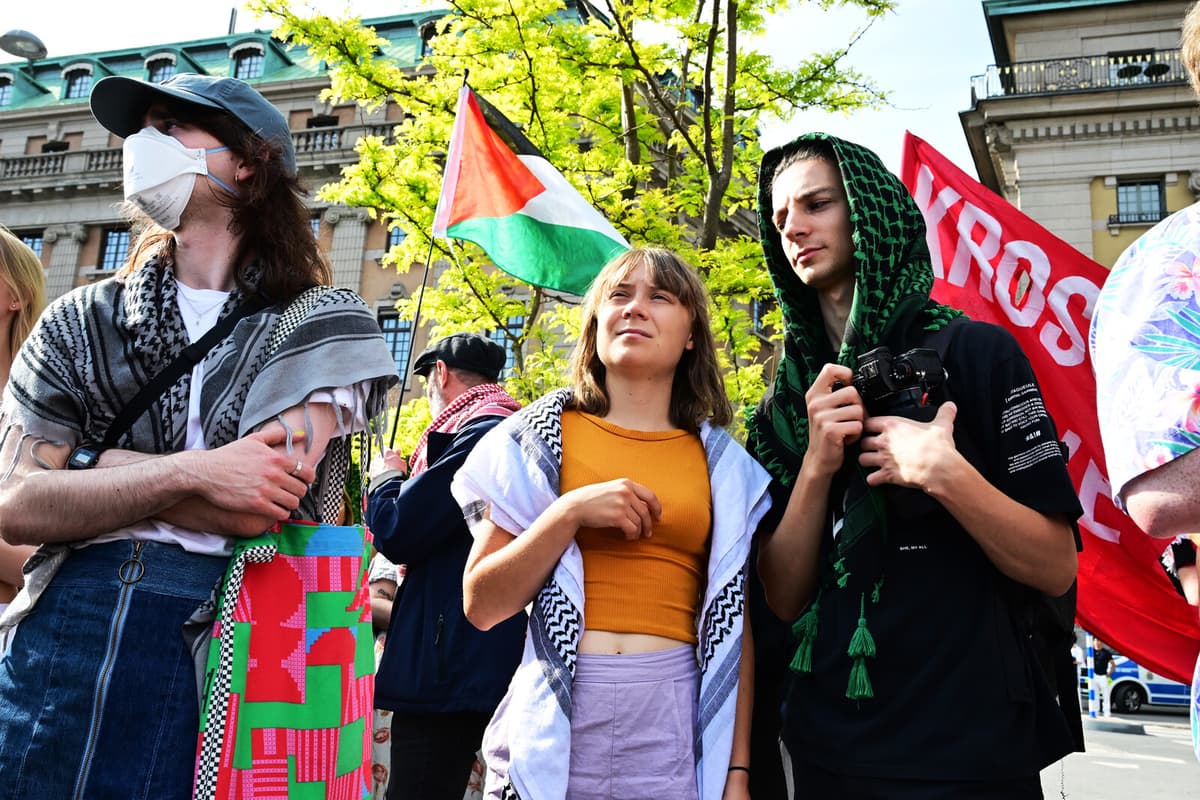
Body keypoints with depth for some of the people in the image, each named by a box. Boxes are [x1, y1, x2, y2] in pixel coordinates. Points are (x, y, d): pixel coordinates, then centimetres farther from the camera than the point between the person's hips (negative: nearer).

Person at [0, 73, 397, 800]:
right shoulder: (80, 322, 11)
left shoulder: (320, 320, -1)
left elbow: (254, 509, -13)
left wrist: (88, 460, -3)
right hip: (62, 629, 4)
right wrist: (187, 472, -13)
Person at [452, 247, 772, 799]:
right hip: (556, 722, -1)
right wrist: (569, 512, -15)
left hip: (677, 728, 1)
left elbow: (732, 627, 7)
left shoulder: (724, 464, 5)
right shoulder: (542, 436, 0)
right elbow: (481, 605, -3)